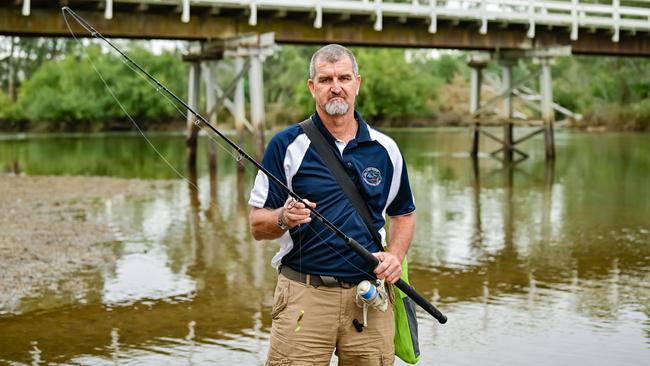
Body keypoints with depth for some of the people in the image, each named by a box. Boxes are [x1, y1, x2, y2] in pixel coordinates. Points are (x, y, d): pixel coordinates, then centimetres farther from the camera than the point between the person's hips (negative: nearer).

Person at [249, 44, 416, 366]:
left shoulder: (385, 149, 9)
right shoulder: (286, 145, 1)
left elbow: (403, 213, 21)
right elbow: (257, 226, 1)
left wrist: (395, 255, 2)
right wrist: (284, 218, -21)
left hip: (370, 298, 3)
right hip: (304, 294, -3)